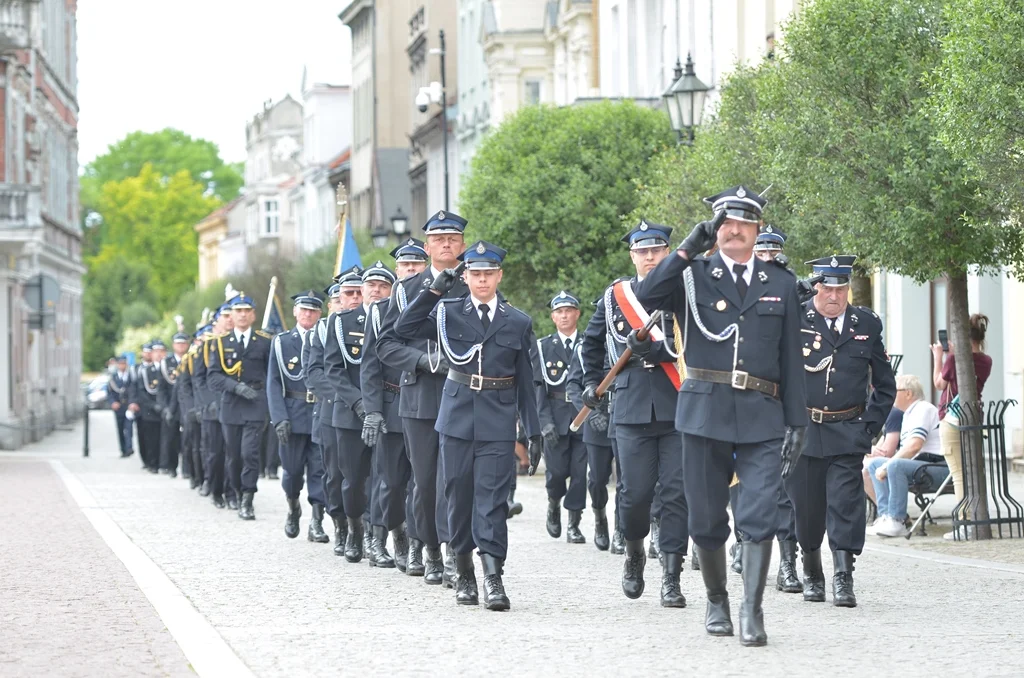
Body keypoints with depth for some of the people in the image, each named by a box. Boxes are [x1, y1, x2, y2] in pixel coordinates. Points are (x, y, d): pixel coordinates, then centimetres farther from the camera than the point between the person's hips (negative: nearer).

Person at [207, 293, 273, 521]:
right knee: (233, 457, 6)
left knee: (250, 452, -15)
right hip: (230, 407, 2)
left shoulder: (265, 341, 6)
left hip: (257, 406, -2)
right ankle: (239, 496, 23)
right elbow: (213, 376, 0)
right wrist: (236, 386, -15)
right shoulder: (222, 343, 8)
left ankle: (247, 501, -11)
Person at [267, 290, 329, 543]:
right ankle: (293, 509, 32)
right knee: (292, 469, 6)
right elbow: (274, 382, 1)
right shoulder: (282, 342, 5)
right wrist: (279, 418, -11)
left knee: (319, 469, -5)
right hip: (293, 415, 0)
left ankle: (316, 522, -3)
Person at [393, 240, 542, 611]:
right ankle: (464, 576, 16)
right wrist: (435, 290, -10)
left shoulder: (518, 323, 6)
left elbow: (525, 382, 8)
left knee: (492, 497, -10)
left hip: (497, 424, -1)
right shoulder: (448, 313, 5)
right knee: (459, 496, 6)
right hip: (457, 419, 1)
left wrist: (534, 432, 5)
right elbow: (403, 329, -6)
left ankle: (493, 578, -17)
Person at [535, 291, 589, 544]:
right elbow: (538, 387, 2)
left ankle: (573, 525, 6)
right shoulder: (543, 347, 7)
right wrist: (545, 421, -8)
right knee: (556, 471, -5)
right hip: (556, 417, 0)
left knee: (580, 471, -3)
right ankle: (554, 505, 26)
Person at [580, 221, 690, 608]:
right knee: (636, 492, -2)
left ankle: (671, 579, 0)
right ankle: (634, 554, 26)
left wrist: (656, 348, -21)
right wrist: (592, 383, 26)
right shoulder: (615, 296, 11)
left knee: (677, 492, -5)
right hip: (633, 410, 1)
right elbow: (593, 342, 28)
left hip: (679, 408, -1)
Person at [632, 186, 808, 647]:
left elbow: (791, 359, 12)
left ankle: (752, 611, -7)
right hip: (705, 413, 0)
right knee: (706, 519, 7)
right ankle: (716, 601, 25)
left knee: (760, 516, -11)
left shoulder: (781, 284, 13)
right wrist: (688, 249, -14)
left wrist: (797, 422, 7)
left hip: (761, 418, 0)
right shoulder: (692, 276, 7)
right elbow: (645, 297, -13)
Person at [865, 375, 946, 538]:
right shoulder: (908, 414, 21)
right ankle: (887, 515, -6)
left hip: (938, 466, -11)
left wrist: (887, 465, -17)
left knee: (895, 465, -34)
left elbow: (914, 445, -21)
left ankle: (897, 521, -29)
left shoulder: (923, 409, -9)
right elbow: (908, 448, 22)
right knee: (874, 464, 9)